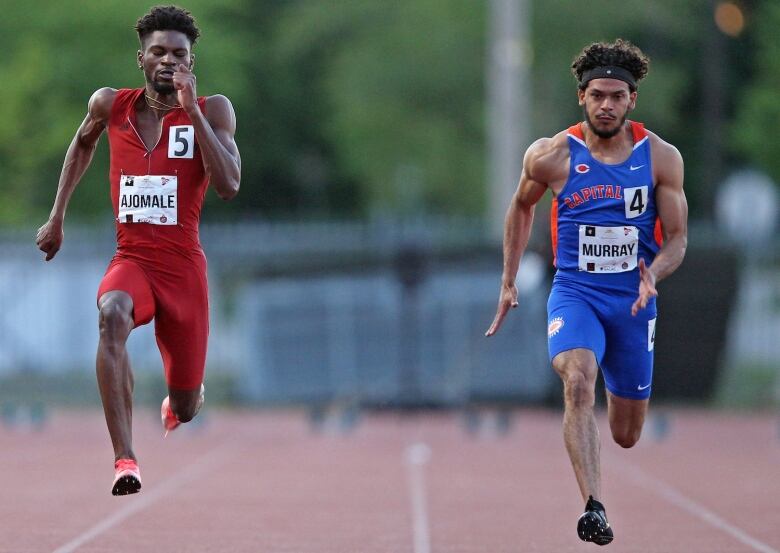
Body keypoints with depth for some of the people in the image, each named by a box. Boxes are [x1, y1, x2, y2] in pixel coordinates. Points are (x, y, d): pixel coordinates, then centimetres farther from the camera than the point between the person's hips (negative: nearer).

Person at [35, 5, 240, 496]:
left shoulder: (213, 111, -3)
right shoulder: (111, 105, 3)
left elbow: (229, 186, -17)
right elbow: (83, 143, 25)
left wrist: (191, 110, -20)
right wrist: (57, 217, 23)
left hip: (184, 267, 0)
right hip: (131, 258, 0)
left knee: (186, 408, 7)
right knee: (113, 317, -38)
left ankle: (180, 402, 51)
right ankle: (125, 460, -43)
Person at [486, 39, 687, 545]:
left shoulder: (660, 157, -4)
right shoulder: (552, 156, -5)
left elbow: (677, 238, 0)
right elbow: (522, 206, 15)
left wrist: (653, 275, -22)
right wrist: (509, 282, 17)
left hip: (633, 300, 2)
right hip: (575, 293, -2)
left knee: (627, 435, 11)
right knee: (579, 382, -33)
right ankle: (594, 509, -40)